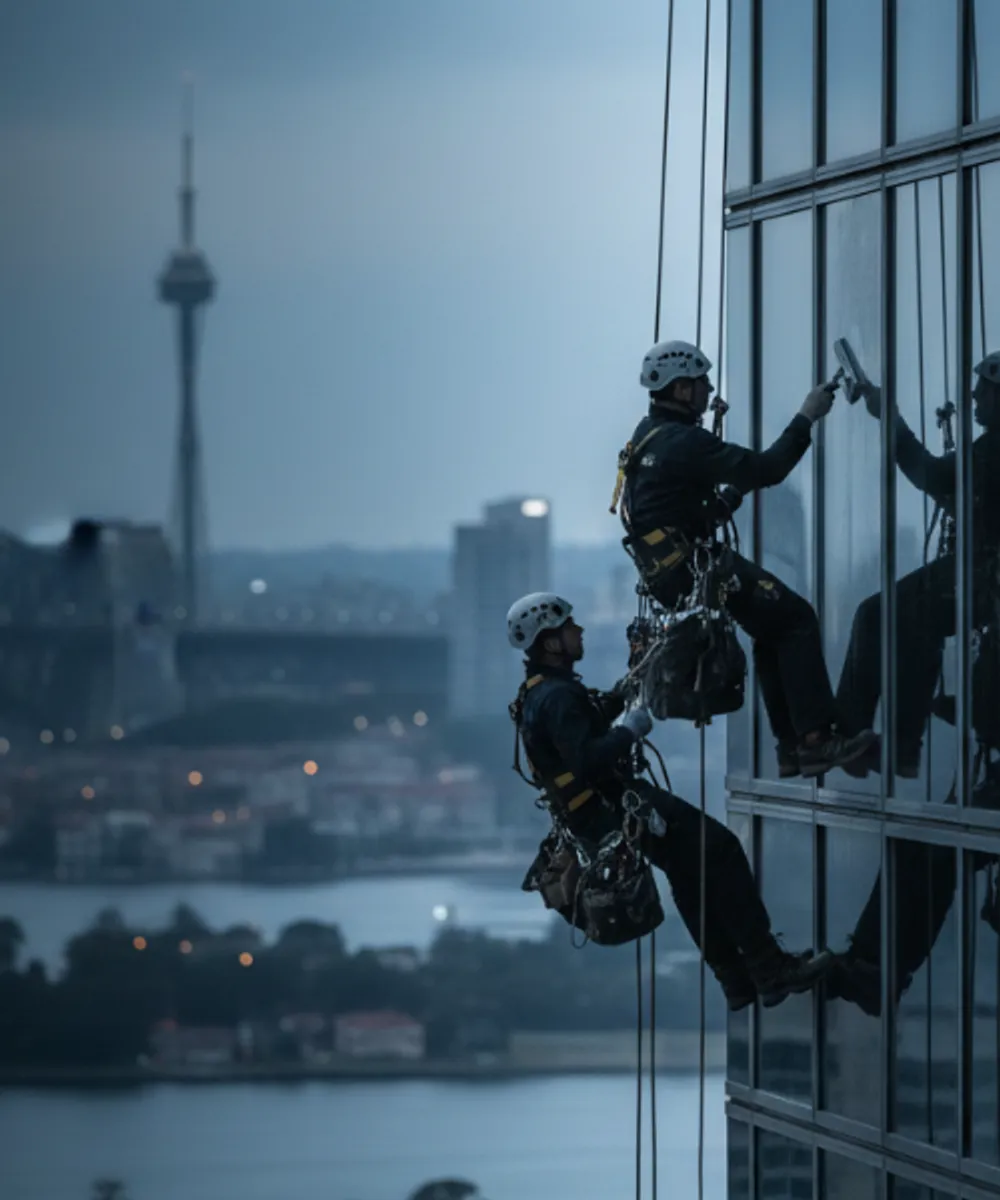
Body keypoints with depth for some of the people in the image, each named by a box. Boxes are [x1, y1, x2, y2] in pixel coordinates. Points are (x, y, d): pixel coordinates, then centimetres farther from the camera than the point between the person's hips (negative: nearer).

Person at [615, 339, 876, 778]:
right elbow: (765, 470, -22)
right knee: (796, 618, -10)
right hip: (693, 568, -10)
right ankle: (815, 739, -16)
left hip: (664, 573, 10)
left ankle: (791, 747, 16)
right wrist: (806, 418, -13)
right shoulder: (683, 442, -19)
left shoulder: (646, 436, 13)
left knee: (775, 623, 17)